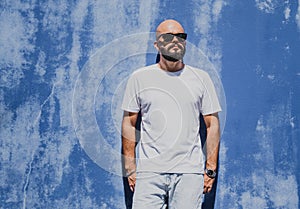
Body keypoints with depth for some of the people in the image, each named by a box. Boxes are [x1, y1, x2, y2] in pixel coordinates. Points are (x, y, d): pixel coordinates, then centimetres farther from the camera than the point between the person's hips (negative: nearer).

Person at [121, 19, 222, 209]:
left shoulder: (201, 78, 8)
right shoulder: (139, 78, 7)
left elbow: (213, 125, 9)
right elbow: (129, 123, 8)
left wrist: (211, 168, 3)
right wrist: (130, 167, 4)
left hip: (189, 172, 1)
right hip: (149, 171, 0)